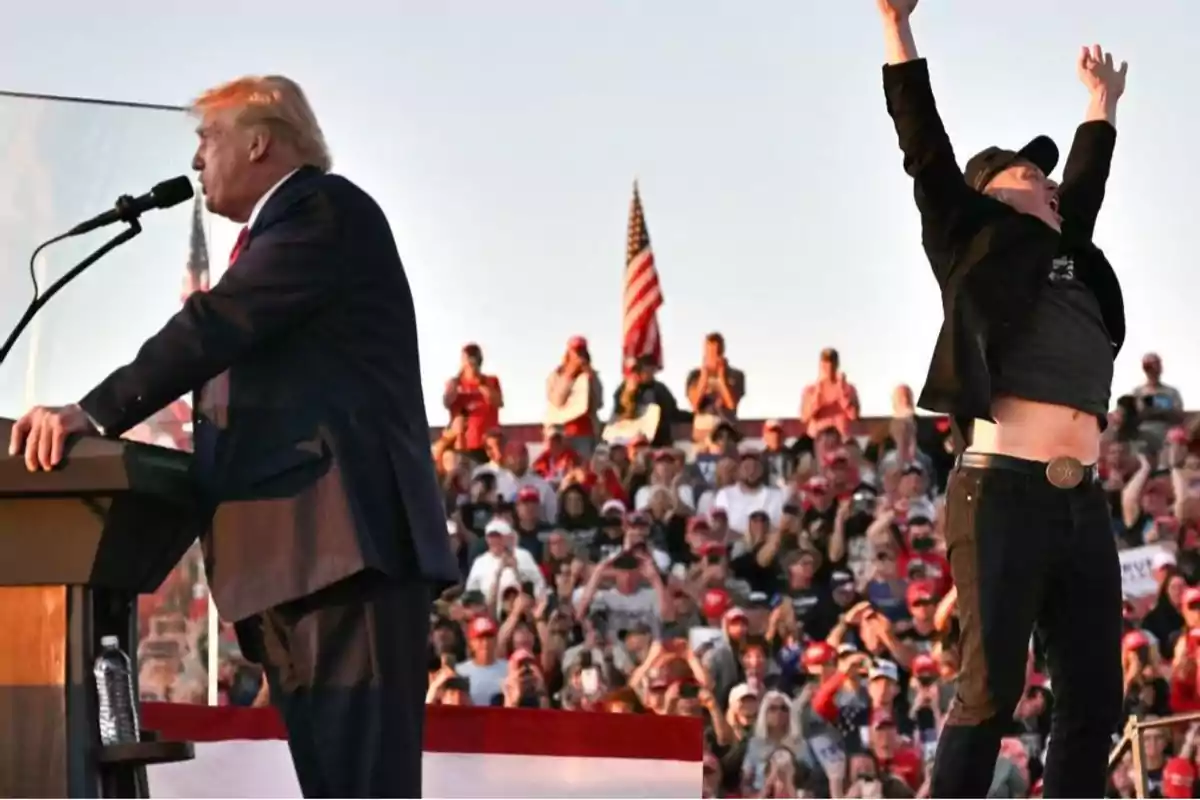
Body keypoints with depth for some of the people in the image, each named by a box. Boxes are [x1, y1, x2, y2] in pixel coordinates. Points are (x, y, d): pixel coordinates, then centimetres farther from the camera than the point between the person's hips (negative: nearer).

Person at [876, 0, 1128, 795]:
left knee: (1095, 700, 2)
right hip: (1004, 493, -7)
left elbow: (1085, 188, 42)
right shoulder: (978, 243, 9)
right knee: (992, 688, -12)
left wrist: (1103, 105, 55)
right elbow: (926, 150, 3)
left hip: (1082, 506, 7)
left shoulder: (1067, 256, 24)